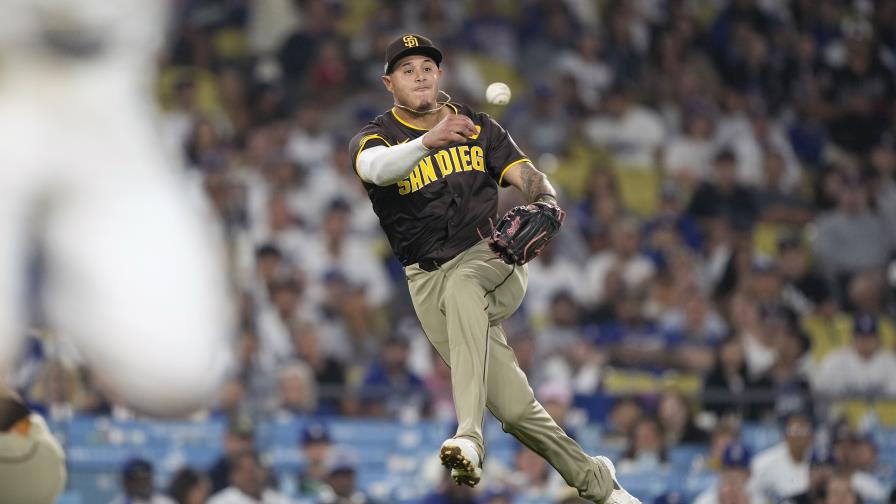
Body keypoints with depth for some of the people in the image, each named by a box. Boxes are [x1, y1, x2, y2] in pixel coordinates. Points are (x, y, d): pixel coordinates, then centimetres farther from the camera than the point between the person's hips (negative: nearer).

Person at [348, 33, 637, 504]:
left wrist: (544, 201, -23)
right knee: (514, 407, -9)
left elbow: (526, 175, 2)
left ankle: (470, 438, -49)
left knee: (462, 288, -39)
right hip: (430, 280, 0)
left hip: (492, 257, 0)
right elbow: (376, 166, -25)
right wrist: (430, 140, -45)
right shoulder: (376, 138, 0)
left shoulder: (477, 126, 12)